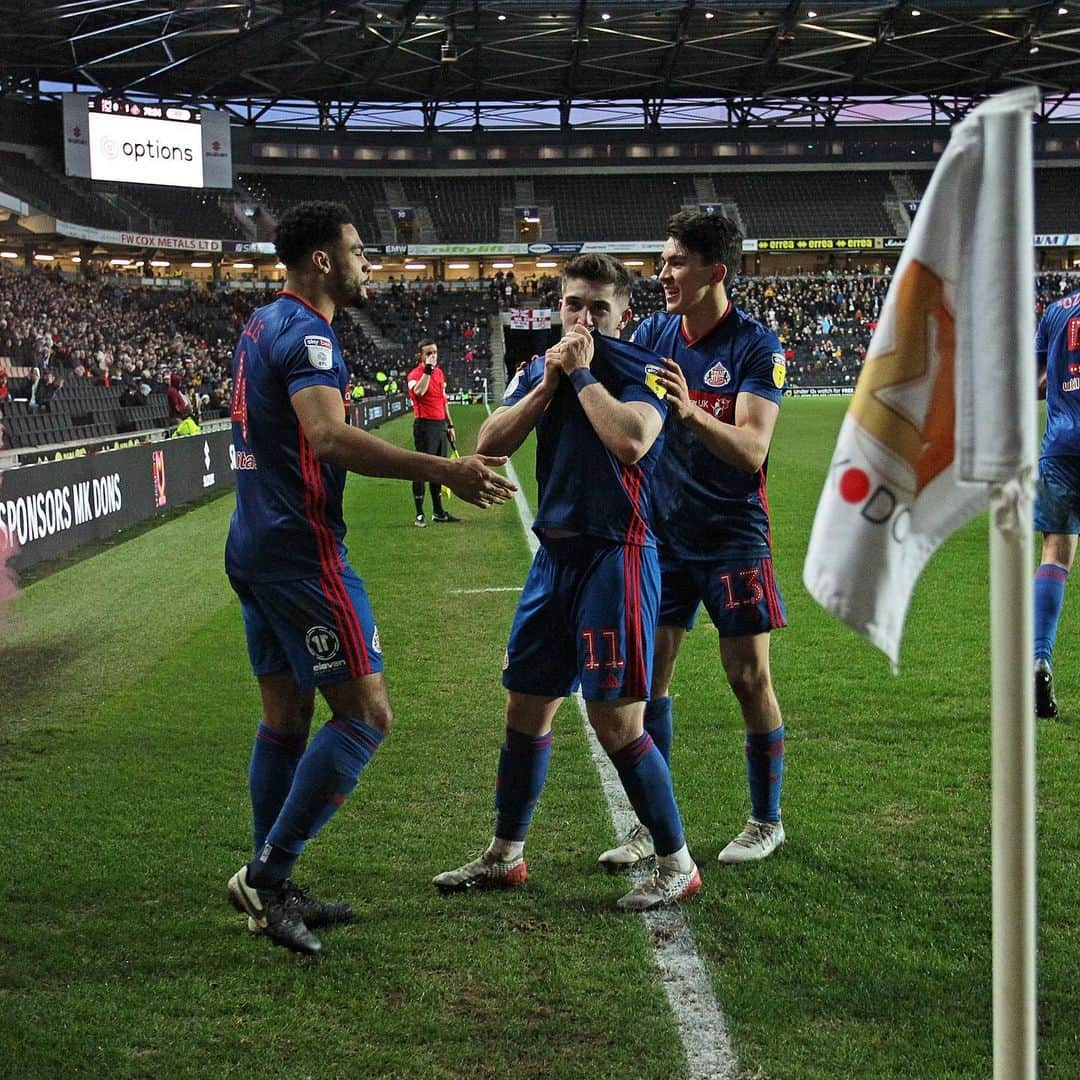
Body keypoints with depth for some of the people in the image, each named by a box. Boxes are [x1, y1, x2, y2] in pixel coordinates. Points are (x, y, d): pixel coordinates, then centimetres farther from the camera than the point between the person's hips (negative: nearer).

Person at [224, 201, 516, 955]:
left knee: (285, 716, 14)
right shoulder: (307, 335, -15)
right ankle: (267, 874, -6)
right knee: (366, 715, -6)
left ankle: (272, 892, 20)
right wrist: (444, 471, -34)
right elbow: (329, 438, -31)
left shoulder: (264, 326, 15)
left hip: (255, 546, 10)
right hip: (301, 551, -10)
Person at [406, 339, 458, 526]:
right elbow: (418, 392, -31)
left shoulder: (439, 372, 15)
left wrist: (450, 425, 21)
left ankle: (438, 511, 24)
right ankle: (419, 514, -3)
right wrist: (427, 370, -27)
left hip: (440, 425, 8)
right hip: (425, 425, -8)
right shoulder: (414, 374, -9)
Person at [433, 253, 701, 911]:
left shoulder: (639, 370, -8)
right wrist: (548, 385, -8)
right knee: (527, 708, 13)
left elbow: (632, 441, -27)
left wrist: (582, 374, -16)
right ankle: (504, 857, 27)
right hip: (556, 554, 7)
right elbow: (490, 444, 1)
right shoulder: (540, 370, 12)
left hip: (616, 555, -7)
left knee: (616, 721, -8)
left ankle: (677, 864, 7)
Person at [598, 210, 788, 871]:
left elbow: (752, 450, -21)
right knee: (647, 674, 2)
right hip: (663, 531, 4)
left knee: (749, 679, 2)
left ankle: (767, 821, 19)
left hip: (732, 536, -4)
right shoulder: (653, 334, 4)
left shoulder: (756, 346, -11)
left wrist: (691, 412, -37)